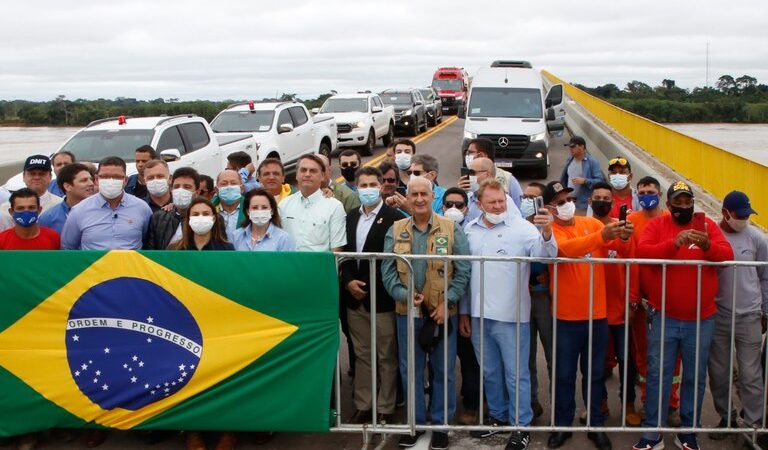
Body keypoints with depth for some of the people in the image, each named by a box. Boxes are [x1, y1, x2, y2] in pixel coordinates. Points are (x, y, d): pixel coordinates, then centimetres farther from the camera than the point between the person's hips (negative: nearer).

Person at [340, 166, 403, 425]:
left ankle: (385, 410, 15)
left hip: (382, 299, -6)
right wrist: (348, 281, -4)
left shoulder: (394, 218, -10)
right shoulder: (350, 218, 10)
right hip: (355, 298, 6)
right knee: (362, 355, 15)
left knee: (386, 357, 5)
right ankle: (363, 406, 24)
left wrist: (370, 286, -13)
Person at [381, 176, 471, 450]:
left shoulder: (451, 229, -1)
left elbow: (463, 271, -3)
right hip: (408, 313, 2)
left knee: (443, 371, 6)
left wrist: (447, 303, -11)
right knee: (410, 370, 10)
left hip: (442, 312, -2)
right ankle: (416, 422, 24)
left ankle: (441, 424, 20)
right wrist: (404, 295, -14)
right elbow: (387, 270, 1)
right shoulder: (395, 231, 5)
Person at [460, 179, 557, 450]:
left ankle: (521, 425, 16)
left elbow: (545, 255, -21)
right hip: (478, 315, 5)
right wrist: (464, 312, 12)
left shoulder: (522, 227, -8)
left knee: (516, 373, 4)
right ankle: (498, 416, 35)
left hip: (511, 316, -5)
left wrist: (546, 233, -41)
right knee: (490, 372, 19)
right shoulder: (470, 231, 6)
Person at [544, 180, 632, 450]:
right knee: (564, 374, 8)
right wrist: (601, 236, -41)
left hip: (597, 314, 3)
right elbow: (566, 249, -28)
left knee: (594, 373, 14)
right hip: (566, 316, -3)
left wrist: (623, 237, -34)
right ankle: (563, 425, 23)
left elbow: (617, 246, -10)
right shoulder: (550, 231, -6)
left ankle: (596, 425, 26)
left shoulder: (592, 223, 5)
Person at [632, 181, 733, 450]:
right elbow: (641, 252, -15)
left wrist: (707, 246, -28)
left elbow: (727, 255, -7)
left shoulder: (707, 225, 4)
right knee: (658, 374, 3)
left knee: (695, 377, 9)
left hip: (701, 319, 1)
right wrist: (674, 243, -29)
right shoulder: (657, 225, 1)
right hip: (663, 317, -1)